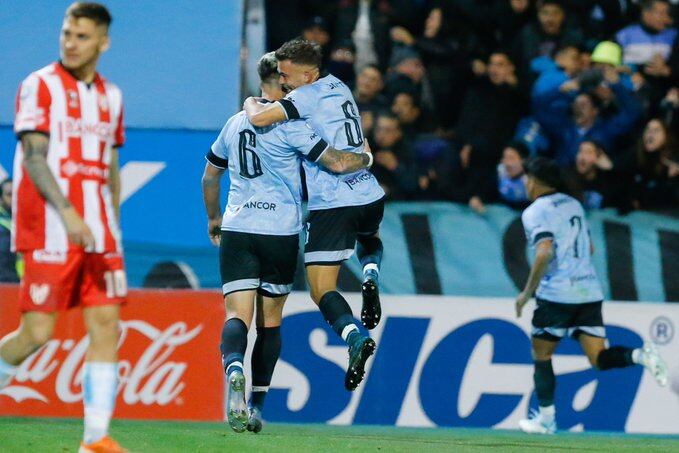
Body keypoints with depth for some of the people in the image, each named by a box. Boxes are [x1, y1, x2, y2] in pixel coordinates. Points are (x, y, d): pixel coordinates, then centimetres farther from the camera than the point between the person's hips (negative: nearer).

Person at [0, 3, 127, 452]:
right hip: (49, 233, -5)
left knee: (107, 325, -3)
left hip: (97, 234, 5)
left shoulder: (111, 96, 14)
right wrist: (68, 213, -23)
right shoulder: (39, 87, -4)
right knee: (37, 332, -8)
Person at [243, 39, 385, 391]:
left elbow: (259, 119, -21)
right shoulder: (339, 88, 14)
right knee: (370, 239, 40)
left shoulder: (304, 97, -10)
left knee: (322, 290, -2)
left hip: (330, 204, -7)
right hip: (370, 197, 7)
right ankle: (370, 274, 7)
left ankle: (355, 338, -28)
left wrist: (251, 103, 0)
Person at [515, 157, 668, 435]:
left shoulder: (535, 212, -6)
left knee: (541, 355, 11)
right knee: (599, 358, 2)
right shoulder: (574, 204, 18)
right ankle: (640, 355, -25)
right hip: (590, 291, 6)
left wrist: (527, 292, -12)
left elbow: (544, 253, -20)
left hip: (556, 294, -6)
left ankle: (546, 419, 12)